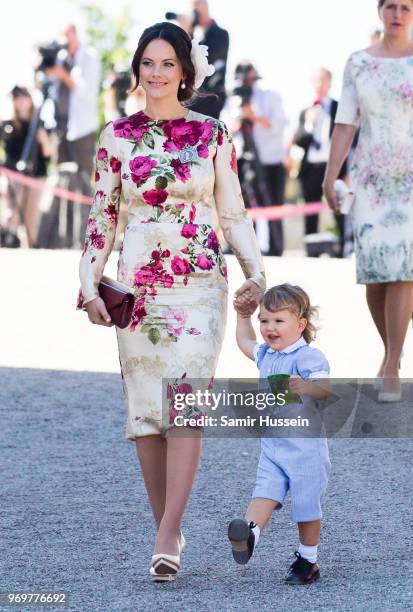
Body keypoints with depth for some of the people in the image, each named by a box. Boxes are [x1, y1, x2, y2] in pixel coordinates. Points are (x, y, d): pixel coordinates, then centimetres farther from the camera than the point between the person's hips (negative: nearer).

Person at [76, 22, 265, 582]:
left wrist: (256, 273, -2)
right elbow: (101, 217, 9)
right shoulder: (117, 136, 5)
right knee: (144, 406, 2)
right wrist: (90, 287, 2)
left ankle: (168, 537, -15)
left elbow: (234, 213, 8)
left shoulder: (212, 135, 4)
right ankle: (166, 530, 13)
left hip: (200, 284, -2)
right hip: (138, 285, 2)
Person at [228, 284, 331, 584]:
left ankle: (308, 561, 14)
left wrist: (306, 387, -49)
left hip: (305, 446, -7)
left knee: (306, 504, 3)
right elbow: (245, 342, 35)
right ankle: (250, 535, -36)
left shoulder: (309, 357, -14)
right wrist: (243, 314, 32)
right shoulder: (267, 355, 13)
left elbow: (326, 387, -30)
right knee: (265, 492, -14)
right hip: (271, 445, 7)